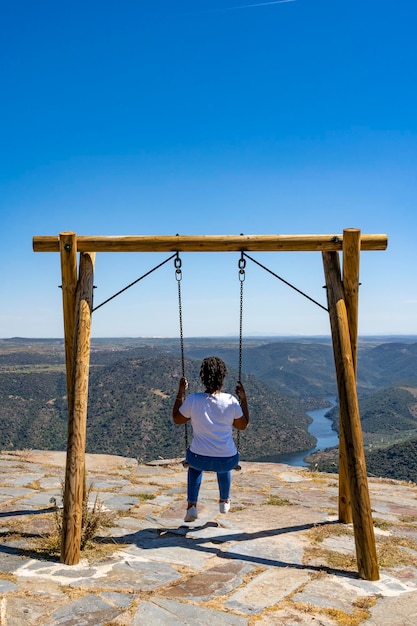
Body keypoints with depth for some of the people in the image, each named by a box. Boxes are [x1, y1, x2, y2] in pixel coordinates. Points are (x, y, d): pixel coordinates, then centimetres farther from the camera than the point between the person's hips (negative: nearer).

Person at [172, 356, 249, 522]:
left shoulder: (193, 400, -14)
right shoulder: (231, 401, -13)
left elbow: (177, 419, 5)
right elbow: (243, 425, 4)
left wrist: (180, 393, 9)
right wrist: (243, 399, 7)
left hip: (200, 459, -1)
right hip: (228, 461, 1)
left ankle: (192, 505, 27)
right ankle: (224, 501, 54)